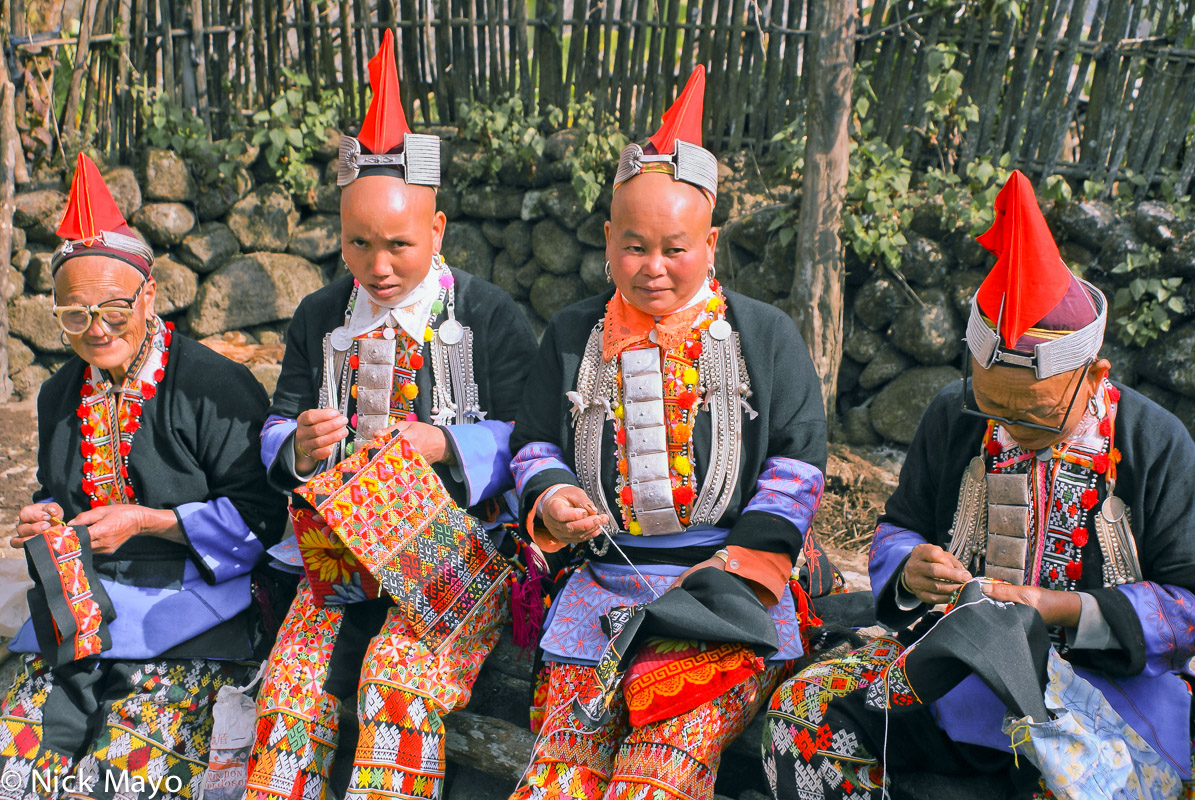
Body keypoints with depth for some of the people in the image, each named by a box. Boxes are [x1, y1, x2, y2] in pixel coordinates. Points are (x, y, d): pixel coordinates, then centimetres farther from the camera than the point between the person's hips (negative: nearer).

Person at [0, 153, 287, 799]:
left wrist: (147, 521, -14)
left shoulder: (215, 387, -10)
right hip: (79, 602, 7)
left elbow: (261, 513, -10)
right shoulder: (60, 395, 13)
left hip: (187, 605, -6)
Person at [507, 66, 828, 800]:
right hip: (605, 583, 2)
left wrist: (735, 571, -7)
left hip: (732, 582, -2)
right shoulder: (574, 335, 14)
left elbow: (798, 462, 4)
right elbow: (535, 442, 19)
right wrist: (550, 500, -4)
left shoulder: (766, 335, 8)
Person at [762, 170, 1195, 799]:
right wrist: (910, 570, -12)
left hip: (1106, 677, -2)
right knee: (802, 711, -18)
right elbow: (899, 526, 13)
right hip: (960, 660, 3)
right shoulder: (953, 419, 3)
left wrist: (1064, 609, -20)